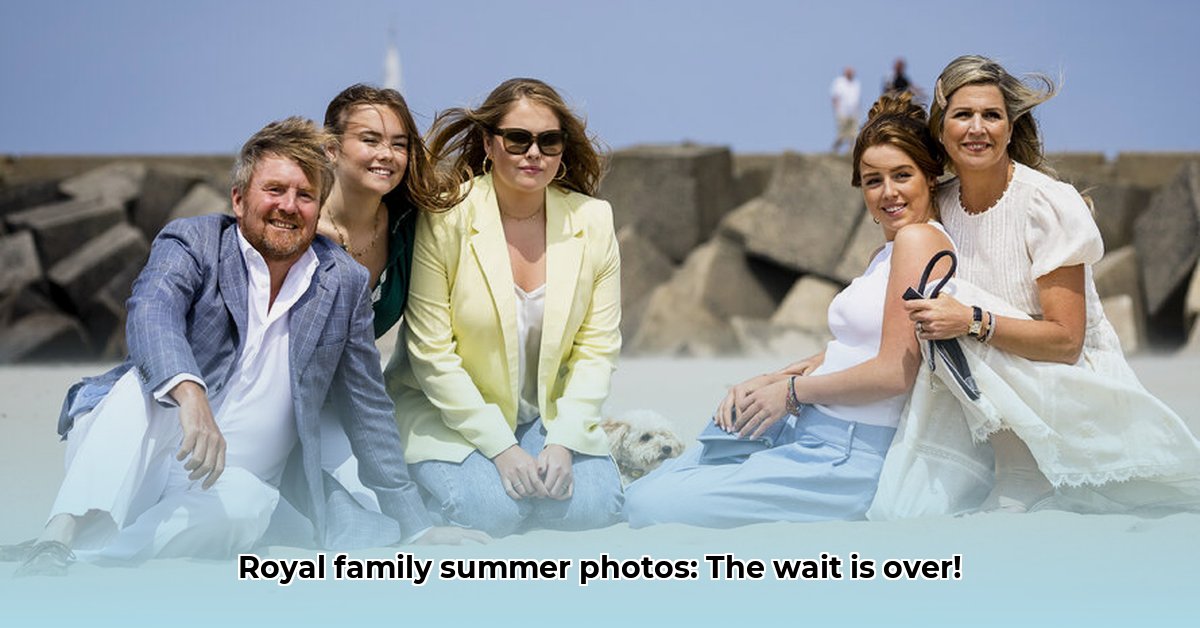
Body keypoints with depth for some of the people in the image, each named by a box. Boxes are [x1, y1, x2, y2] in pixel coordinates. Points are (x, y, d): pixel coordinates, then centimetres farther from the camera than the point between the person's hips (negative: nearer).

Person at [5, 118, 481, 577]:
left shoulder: (345, 284, 7)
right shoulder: (192, 242, -2)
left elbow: (368, 413, 14)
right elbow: (151, 313, -25)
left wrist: (415, 527, 12)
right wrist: (189, 392, -47)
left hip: (222, 492, 2)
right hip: (136, 460, -1)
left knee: (244, 505, -35)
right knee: (150, 381, -33)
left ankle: (84, 560, -39)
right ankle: (61, 536, -45)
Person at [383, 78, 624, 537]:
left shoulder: (592, 220, -5)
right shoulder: (445, 219, -15)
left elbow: (597, 350, -3)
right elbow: (432, 354, -15)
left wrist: (562, 442, -16)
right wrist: (502, 448, -20)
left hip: (549, 412, 3)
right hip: (448, 411, -3)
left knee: (595, 505, -20)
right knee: (491, 511, -26)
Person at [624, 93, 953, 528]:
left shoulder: (919, 239, -13)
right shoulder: (885, 255, 18)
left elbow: (893, 373, -20)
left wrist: (792, 390, -8)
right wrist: (764, 382, 3)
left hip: (849, 462, -10)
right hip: (812, 435, 10)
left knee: (649, 506, -15)